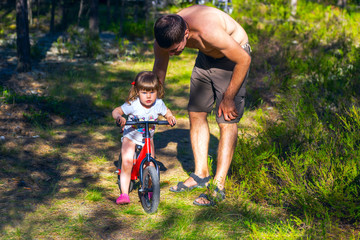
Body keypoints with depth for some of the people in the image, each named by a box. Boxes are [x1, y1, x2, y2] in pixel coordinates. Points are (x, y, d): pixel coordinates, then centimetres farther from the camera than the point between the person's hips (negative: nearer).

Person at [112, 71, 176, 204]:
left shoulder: (158, 104, -14)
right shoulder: (133, 104, -23)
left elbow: (167, 112, 5)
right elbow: (116, 111, -22)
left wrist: (170, 118, -17)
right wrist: (119, 117, -44)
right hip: (131, 136, -2)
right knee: (126, 163, -16)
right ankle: (124, 193, -7)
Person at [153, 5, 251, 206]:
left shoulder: (209, 32, -41)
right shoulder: (167, 35, -21)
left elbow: (244, 60, -27)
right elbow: (159, 71, -2)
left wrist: (228, 97, -19)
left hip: (233, 57, -6)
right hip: (206, 57, 7)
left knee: (227, 121, -9)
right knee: (196, 113, 5)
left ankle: (219, 187, -4)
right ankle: (201, 174, 18)